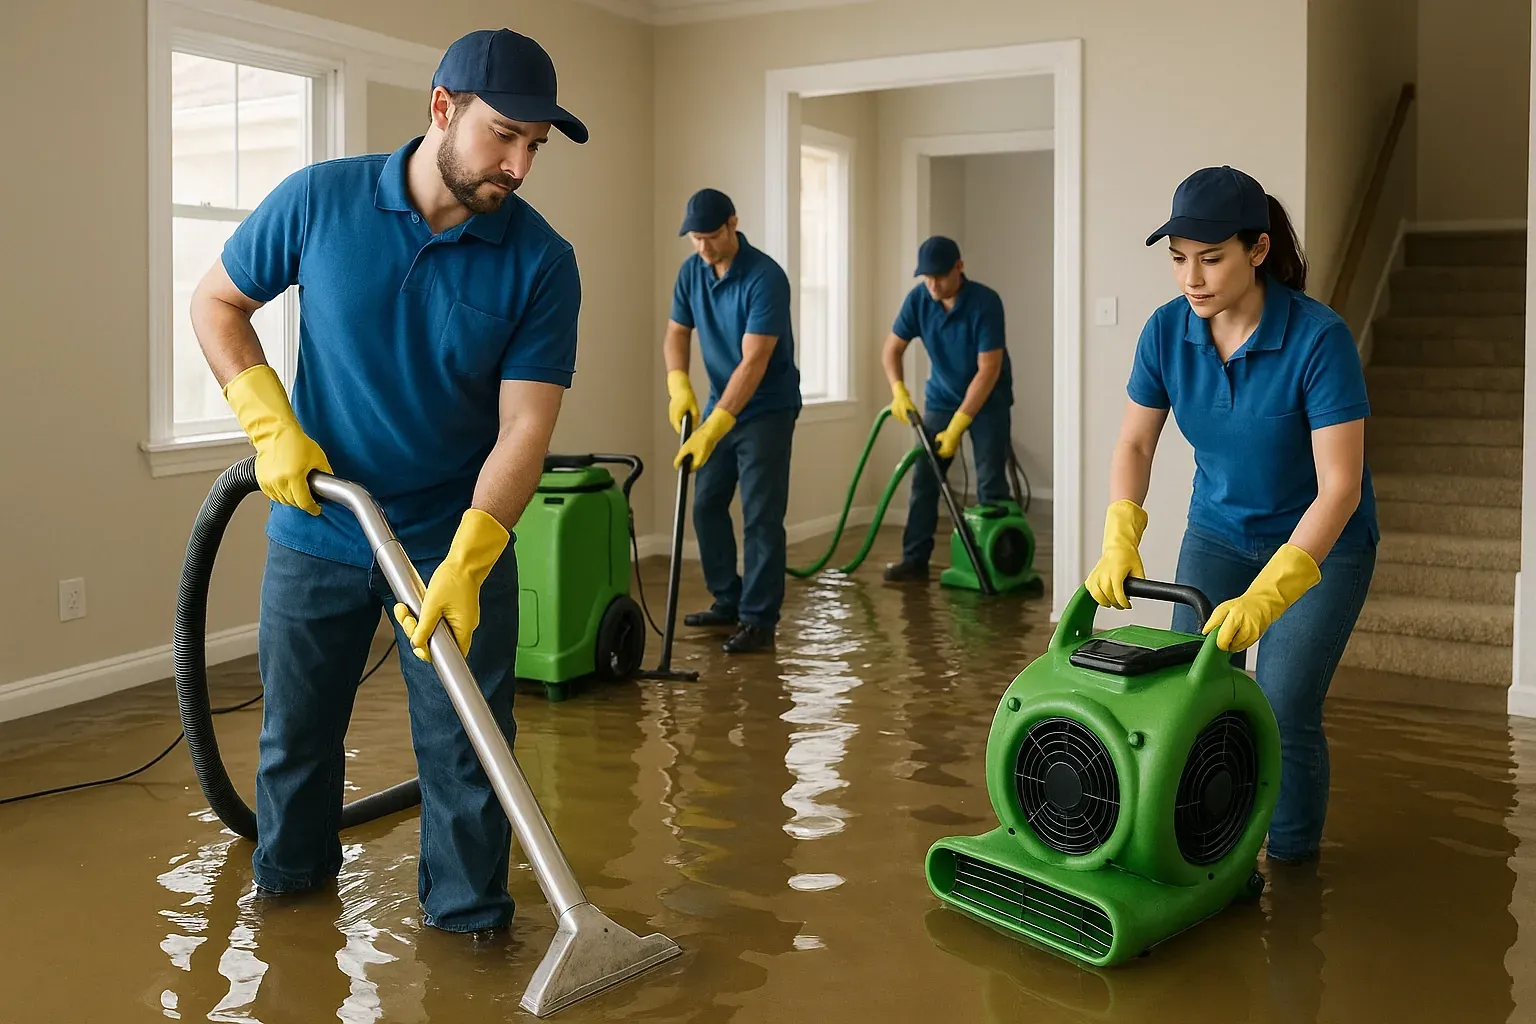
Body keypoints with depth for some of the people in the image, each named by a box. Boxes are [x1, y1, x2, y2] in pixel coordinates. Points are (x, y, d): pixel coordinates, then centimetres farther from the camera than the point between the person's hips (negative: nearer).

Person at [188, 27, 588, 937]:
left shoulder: (541, 261, -14)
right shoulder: (320, 199, -11)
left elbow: (525, 429, -17)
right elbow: (217, 302, 3)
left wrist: (466, 562, -29)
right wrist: (272, 425, -10)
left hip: (459, 541, -1)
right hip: (315, 531, 2)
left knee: (468, 752, 3)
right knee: (295, 733, 17)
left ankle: (471, 920, 22)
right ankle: (289, 878, 41)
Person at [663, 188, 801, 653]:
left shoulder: (766, 276, -25)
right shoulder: (691, 271, -2)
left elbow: (754, 362, -29)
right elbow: (676, 334, 5)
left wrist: (715, 426, -33)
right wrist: (678, 384, -16)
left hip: (766, 410, -7)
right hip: (721, 405, 7)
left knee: (761, 516, -7)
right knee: (706, 505, 10)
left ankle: (759, 619, -2)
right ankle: (728, 601, 23)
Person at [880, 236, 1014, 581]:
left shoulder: (985, 302, -26)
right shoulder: (918, 299, -12)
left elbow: (988, 370, -26)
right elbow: (891, 349, -1)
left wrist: (957, 426, -28)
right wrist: (898, 390, -20)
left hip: (988, 401, -4)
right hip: (941, 398, 4)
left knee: (990, 484, -8)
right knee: (923, 478, 0)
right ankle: (915, 559, 5)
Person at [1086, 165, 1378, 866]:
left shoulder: (1319, 338, -29)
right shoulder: (1167, 330, -14)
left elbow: (1339, 488, -31)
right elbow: (1135, 444, -5)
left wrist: (1265, 598, -40)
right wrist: (1119, 543, -22)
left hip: (1321, 543, -4)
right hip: (1217, 530, 4)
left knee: (1283, 712, -11)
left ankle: (1293, 867, 13)